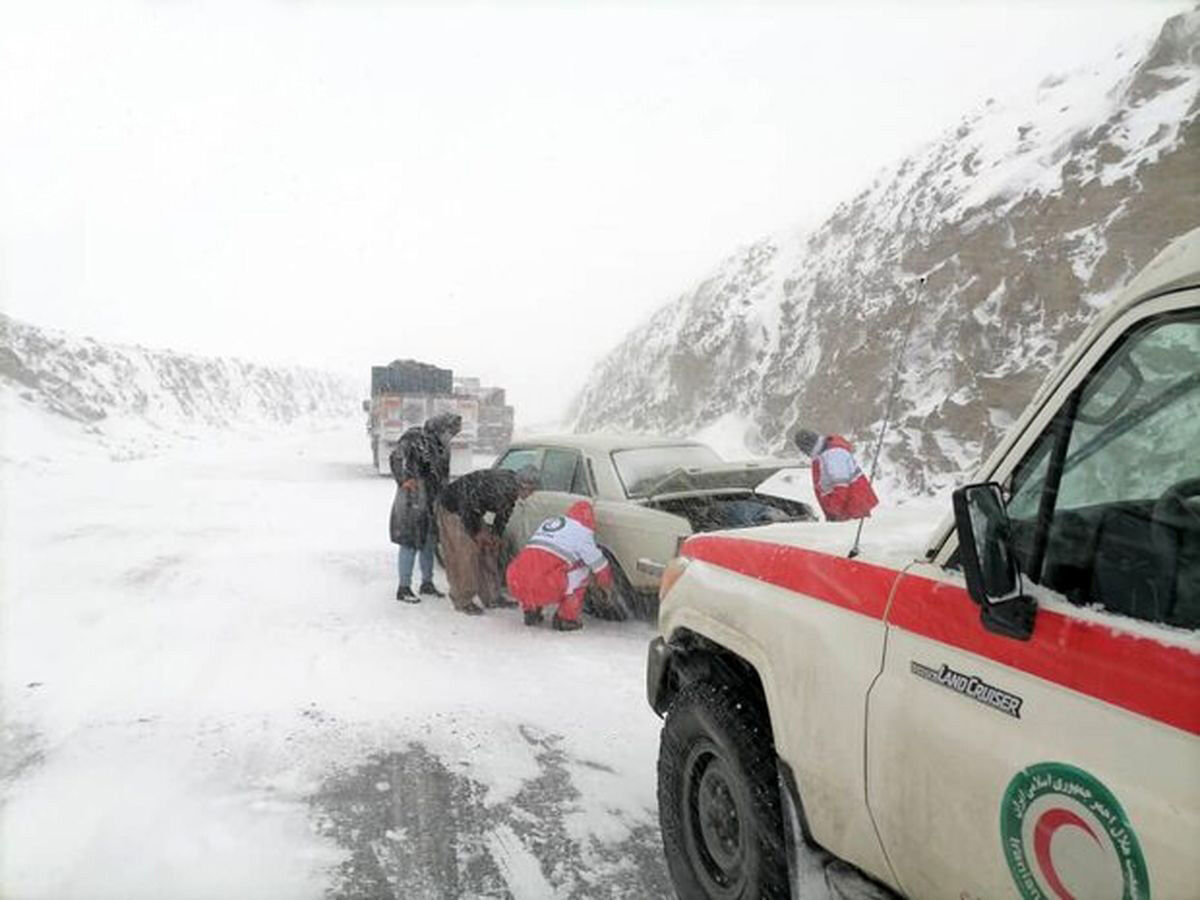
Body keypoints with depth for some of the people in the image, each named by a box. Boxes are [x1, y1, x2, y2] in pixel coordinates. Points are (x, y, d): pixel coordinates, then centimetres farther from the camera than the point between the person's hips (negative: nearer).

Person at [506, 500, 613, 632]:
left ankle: (530, 611, 27)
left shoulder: (547, 522, 27)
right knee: (583, 569, 13)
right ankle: (567, 618, 10)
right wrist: (609, 587, 38)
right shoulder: (582, 532, 9)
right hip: (544, 589, -6)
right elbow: (600, 568, 17)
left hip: (515, 587, 6)